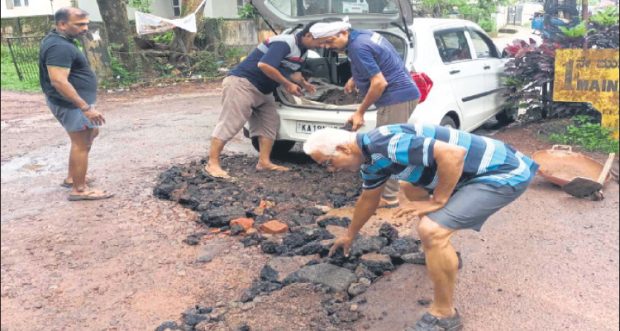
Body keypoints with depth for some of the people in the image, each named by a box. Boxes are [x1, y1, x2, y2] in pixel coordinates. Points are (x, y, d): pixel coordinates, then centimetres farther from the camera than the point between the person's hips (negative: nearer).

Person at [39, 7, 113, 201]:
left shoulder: (58, 41, 11)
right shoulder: (59, 47, -23)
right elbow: (59, 81, -31)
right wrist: (86, 107, -31)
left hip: (76, 102, 11)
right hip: (71, 104, -11)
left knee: (90, 134, 22)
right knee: (81, 144, -2)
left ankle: (71, 178, 30)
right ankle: (79, 189, 8)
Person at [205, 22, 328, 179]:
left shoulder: (301, 50, 9)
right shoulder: (284, 43, -22)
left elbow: (293, 70, 24)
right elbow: (264, 65, -32)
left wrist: (304, 83, 4)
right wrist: (288, 85, -23)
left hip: (262, 90, 11)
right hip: (242, 83, -10)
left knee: (270, 123, 8)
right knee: (230, 123, -10)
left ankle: (264, 162, 11)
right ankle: (212, 163, -7)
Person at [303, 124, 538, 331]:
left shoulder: (385, 144, -26)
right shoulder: (371, 156, 7)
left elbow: (453, 153, -32)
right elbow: (368, 199, 26)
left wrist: (438, 201, -20)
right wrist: (350, 235, 39)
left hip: (504, 173, -10)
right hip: (471, 171, 10)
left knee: (431, 230, -24)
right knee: (410, 187, 25)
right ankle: (442, 253, 36)